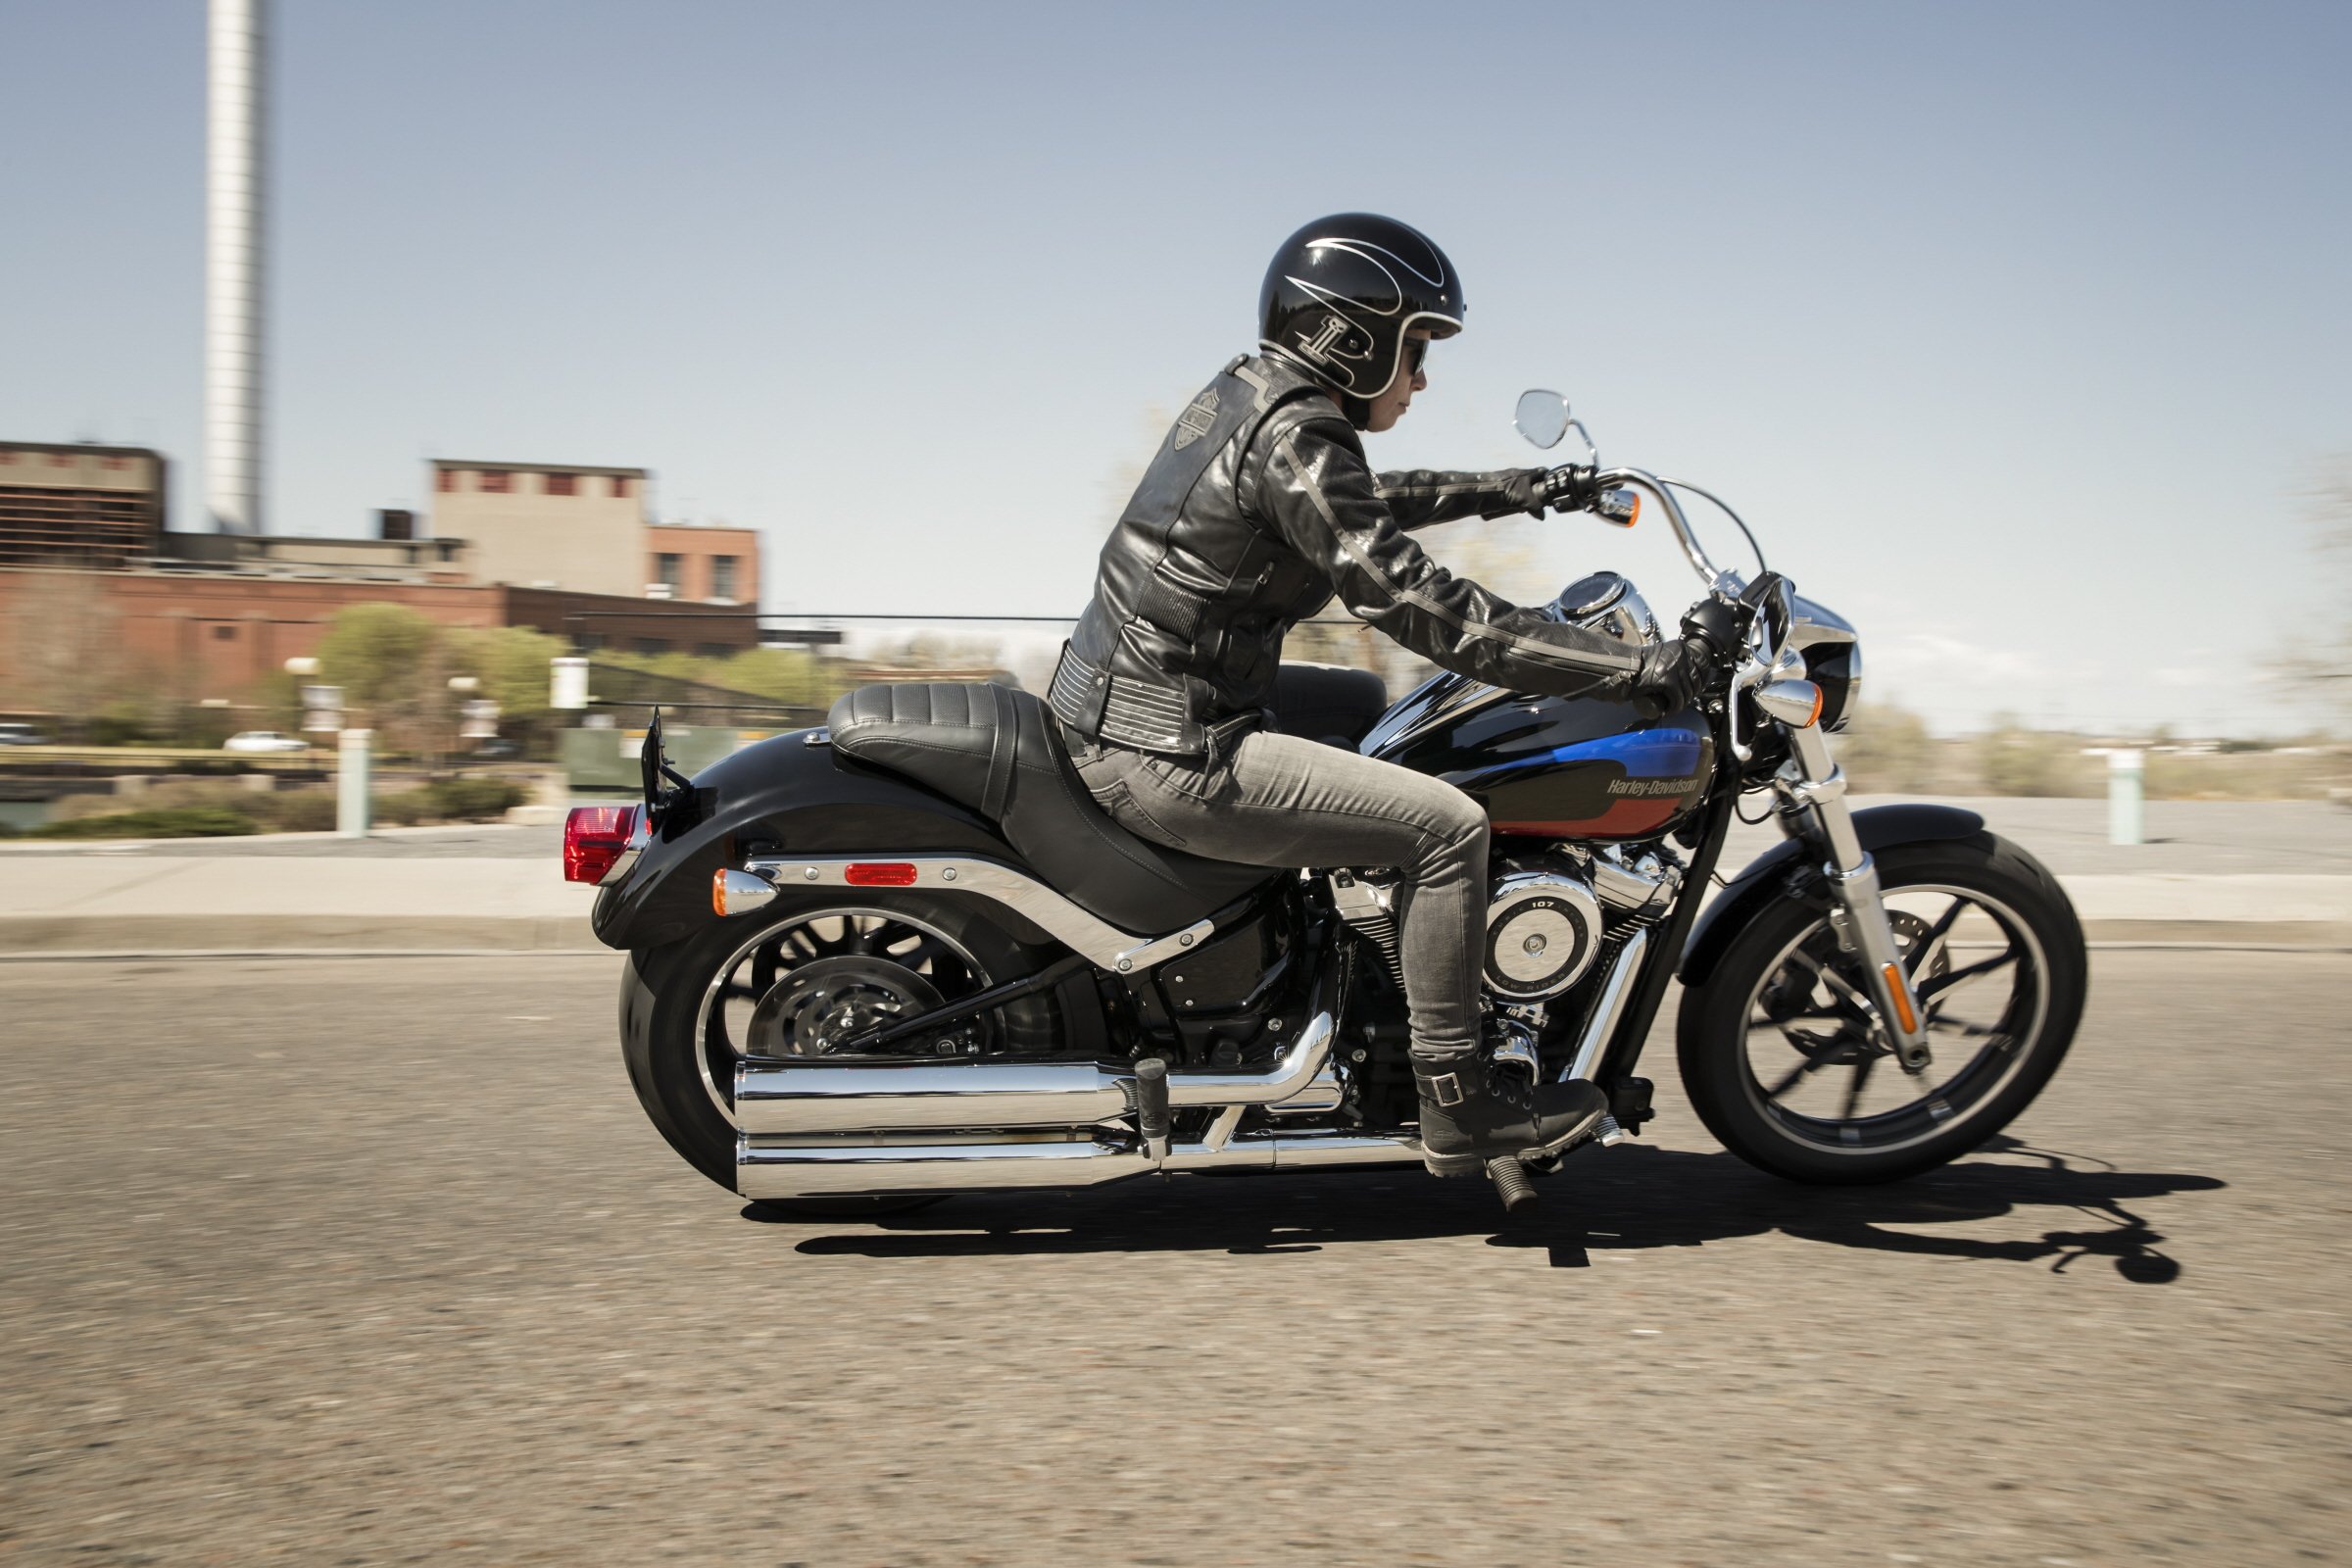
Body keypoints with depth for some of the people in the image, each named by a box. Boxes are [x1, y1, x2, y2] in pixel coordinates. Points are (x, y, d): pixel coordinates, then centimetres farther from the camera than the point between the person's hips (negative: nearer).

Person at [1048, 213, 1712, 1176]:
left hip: (1114, 708, 11)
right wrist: (1629, 669, -22)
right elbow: (1421, 607, -24)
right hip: (1171, 753, -11)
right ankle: (1455, 1103, -1)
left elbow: (1361, 505, 29)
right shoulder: (1293, 439, -17)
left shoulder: (1248, 391, 11)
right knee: (1447, 825, -13)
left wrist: (1503, 492, 30)